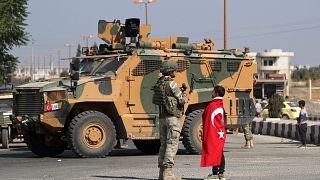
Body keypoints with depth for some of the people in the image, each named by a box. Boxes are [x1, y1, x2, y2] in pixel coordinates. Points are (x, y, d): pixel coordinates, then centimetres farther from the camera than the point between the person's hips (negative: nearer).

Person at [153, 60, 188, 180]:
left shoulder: (158, 84, 11)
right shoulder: (171, 84, -13)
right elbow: (182, 100, -13)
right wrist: (185, 97, 13)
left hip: (162, 117, 8)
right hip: (172, 117, -8)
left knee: (164, 144, 13)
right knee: (172, 144, -8)